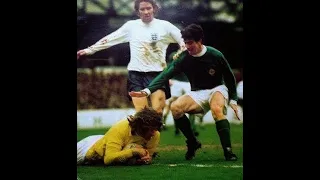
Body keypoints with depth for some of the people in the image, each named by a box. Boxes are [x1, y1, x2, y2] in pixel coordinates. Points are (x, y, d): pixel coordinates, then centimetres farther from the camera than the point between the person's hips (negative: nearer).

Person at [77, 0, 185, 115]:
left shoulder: (164, 26, 3)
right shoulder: (131, 26, 8)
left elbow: (184, 40, 6)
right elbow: (109, 39, 14)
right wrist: (89, 50, 13)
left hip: (157, 74, -1)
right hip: (136, 74, 1)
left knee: (158, 112, -14)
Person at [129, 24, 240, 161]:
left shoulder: (215, 55, -13)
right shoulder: (183, 58, -10)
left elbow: (230, 78, 1)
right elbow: (165, 75, -18)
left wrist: (233, 100, -2)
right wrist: (147, 91, -32)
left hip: (217, 89, -3)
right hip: (198, 94, 3)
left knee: (217, 109, -38)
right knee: (175, 107, -25)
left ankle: (228, 151, -34)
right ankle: (192, 143, -7)